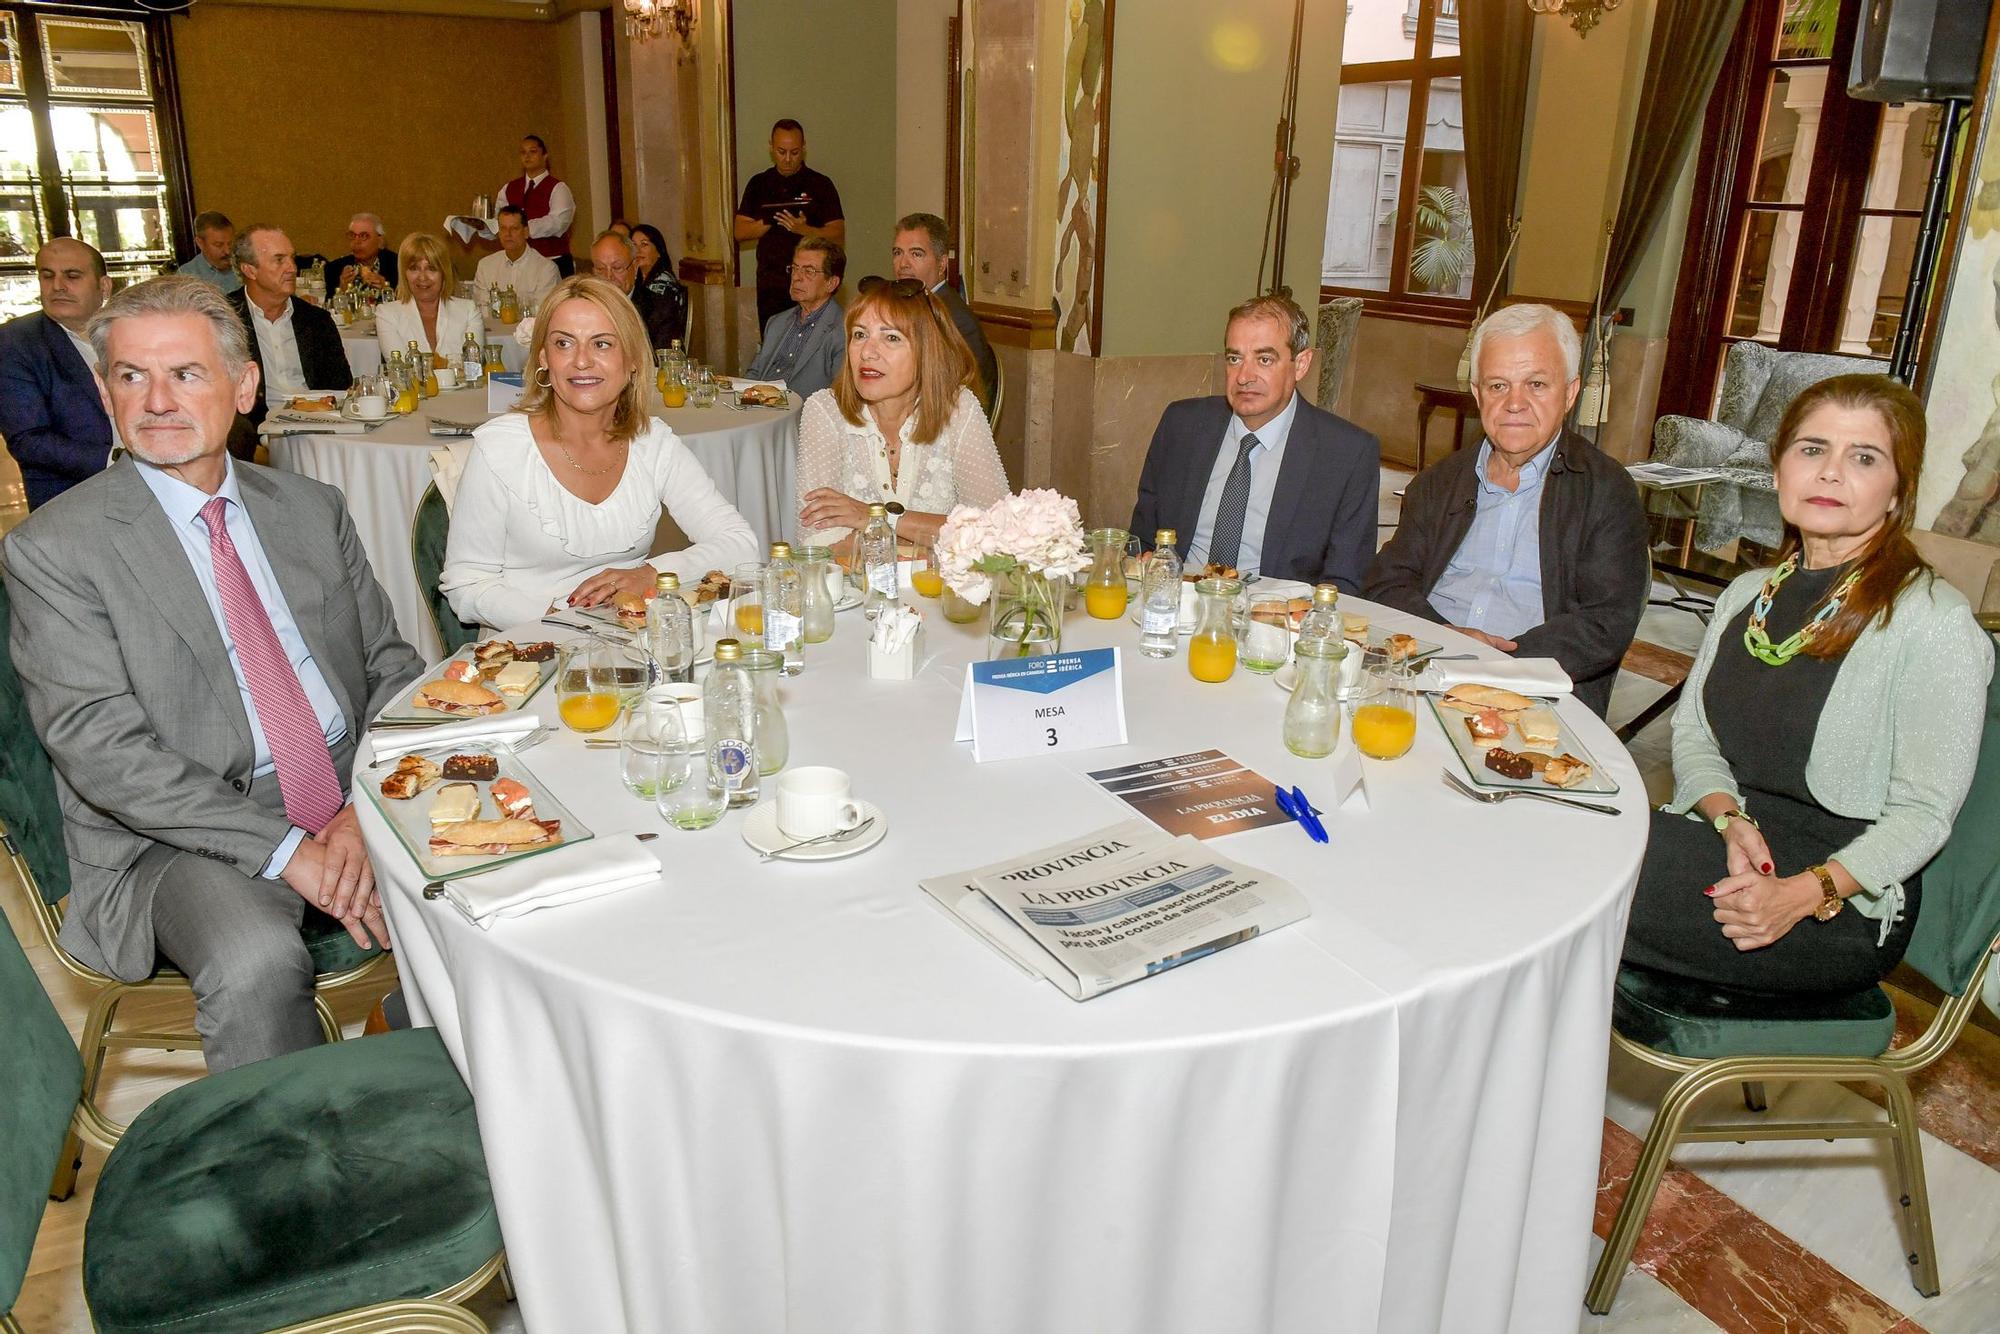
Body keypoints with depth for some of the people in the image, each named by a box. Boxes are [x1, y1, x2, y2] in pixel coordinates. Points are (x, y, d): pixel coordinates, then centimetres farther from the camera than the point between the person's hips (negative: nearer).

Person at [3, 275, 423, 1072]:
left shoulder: (312, 509, 11)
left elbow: (391, 668, 9)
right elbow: (101, 749, -11)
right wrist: (286, 849, -20)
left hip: (358, 802, 5)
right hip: (184, 836, -4)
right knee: (256, 965, -34)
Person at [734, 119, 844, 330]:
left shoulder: (820, 185, 3)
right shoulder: (759, 184, 12)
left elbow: (839, 237, -4)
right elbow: (739, 233, 8)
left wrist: (803, 229, -20)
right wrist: (768, 221, -10)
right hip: (771, 286, 3)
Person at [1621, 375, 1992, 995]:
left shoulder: (1935, 623, -9)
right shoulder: (1748, 594, 11)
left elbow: (1923, 811, -11)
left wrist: (1803, 894, -25)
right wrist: (1731, 819, -10)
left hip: (1844, 907, -5)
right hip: (1723, 840, 6)